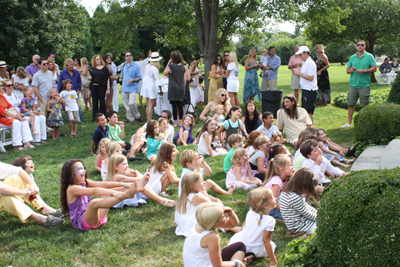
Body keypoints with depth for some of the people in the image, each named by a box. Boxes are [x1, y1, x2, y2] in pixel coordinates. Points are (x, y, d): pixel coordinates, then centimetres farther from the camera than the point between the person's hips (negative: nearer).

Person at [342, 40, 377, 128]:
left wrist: (364, 71, -16)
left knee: (364, 106, 2)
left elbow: (374, 68, -4)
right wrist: (350, 70, -9)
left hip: (365, 85, -3)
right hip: (353, 84, 3)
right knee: (351, 104, 5)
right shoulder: (352, 57, 12)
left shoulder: (369, 57, 1)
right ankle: (349, 122, 13)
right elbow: (347, 70, 14)